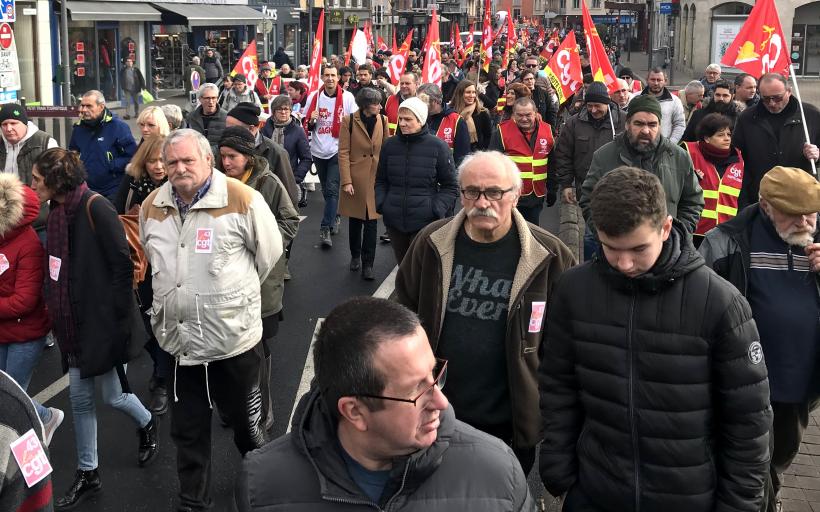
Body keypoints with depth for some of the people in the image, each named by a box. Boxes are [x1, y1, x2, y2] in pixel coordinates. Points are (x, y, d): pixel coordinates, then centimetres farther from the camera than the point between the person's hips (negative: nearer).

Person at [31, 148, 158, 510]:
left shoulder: (95, 208, -19)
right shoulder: (58, 211, 6)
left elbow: (123, 265, -19)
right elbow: (59, 268, 14)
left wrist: (117, 316, -17)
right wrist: (57, 315, 10)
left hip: (104, 322, -7)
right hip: (74, 324, 8)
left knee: (113, 395, 5)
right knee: (80, 398, 12)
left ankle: (147, 425, 38)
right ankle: (87, 475, 25)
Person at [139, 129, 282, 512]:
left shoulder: (242, 200, -13)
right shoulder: (151, 207, 2)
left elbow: (269, 252, 0)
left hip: (234, 337, -4)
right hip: (176, 339, 4)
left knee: (246, 423, 14)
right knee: (187, 431, 16)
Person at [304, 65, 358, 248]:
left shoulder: (347, 97, -4)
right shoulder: (313, 97, 4)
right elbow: (306, 125, 11)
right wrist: (312, 120, -10)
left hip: (338, 150, -4)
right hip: (318, 150, 4)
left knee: (332, 189, -11)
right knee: (326, 189, 16)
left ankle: (325, 229, -11)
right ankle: (334, 218, 35)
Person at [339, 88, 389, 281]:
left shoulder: (382, 120, 2)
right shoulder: (349, 121, -6)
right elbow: (343, 153, -7)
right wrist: (346, 181, -12)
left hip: (376, 178, 1)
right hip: (355, 178, -1)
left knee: (371, 221, 0)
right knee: (355, 220, 13)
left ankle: (367, 265, 7)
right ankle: (355, 257, 32)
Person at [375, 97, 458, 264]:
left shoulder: (438, 147, -6)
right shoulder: (390, 145, 5)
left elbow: (450, 186, 0)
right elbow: (381, 180, 17)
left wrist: (437, 210, -13)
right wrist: (380, 202, 0)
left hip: (425, 221, -4)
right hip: (394, 220, 4)